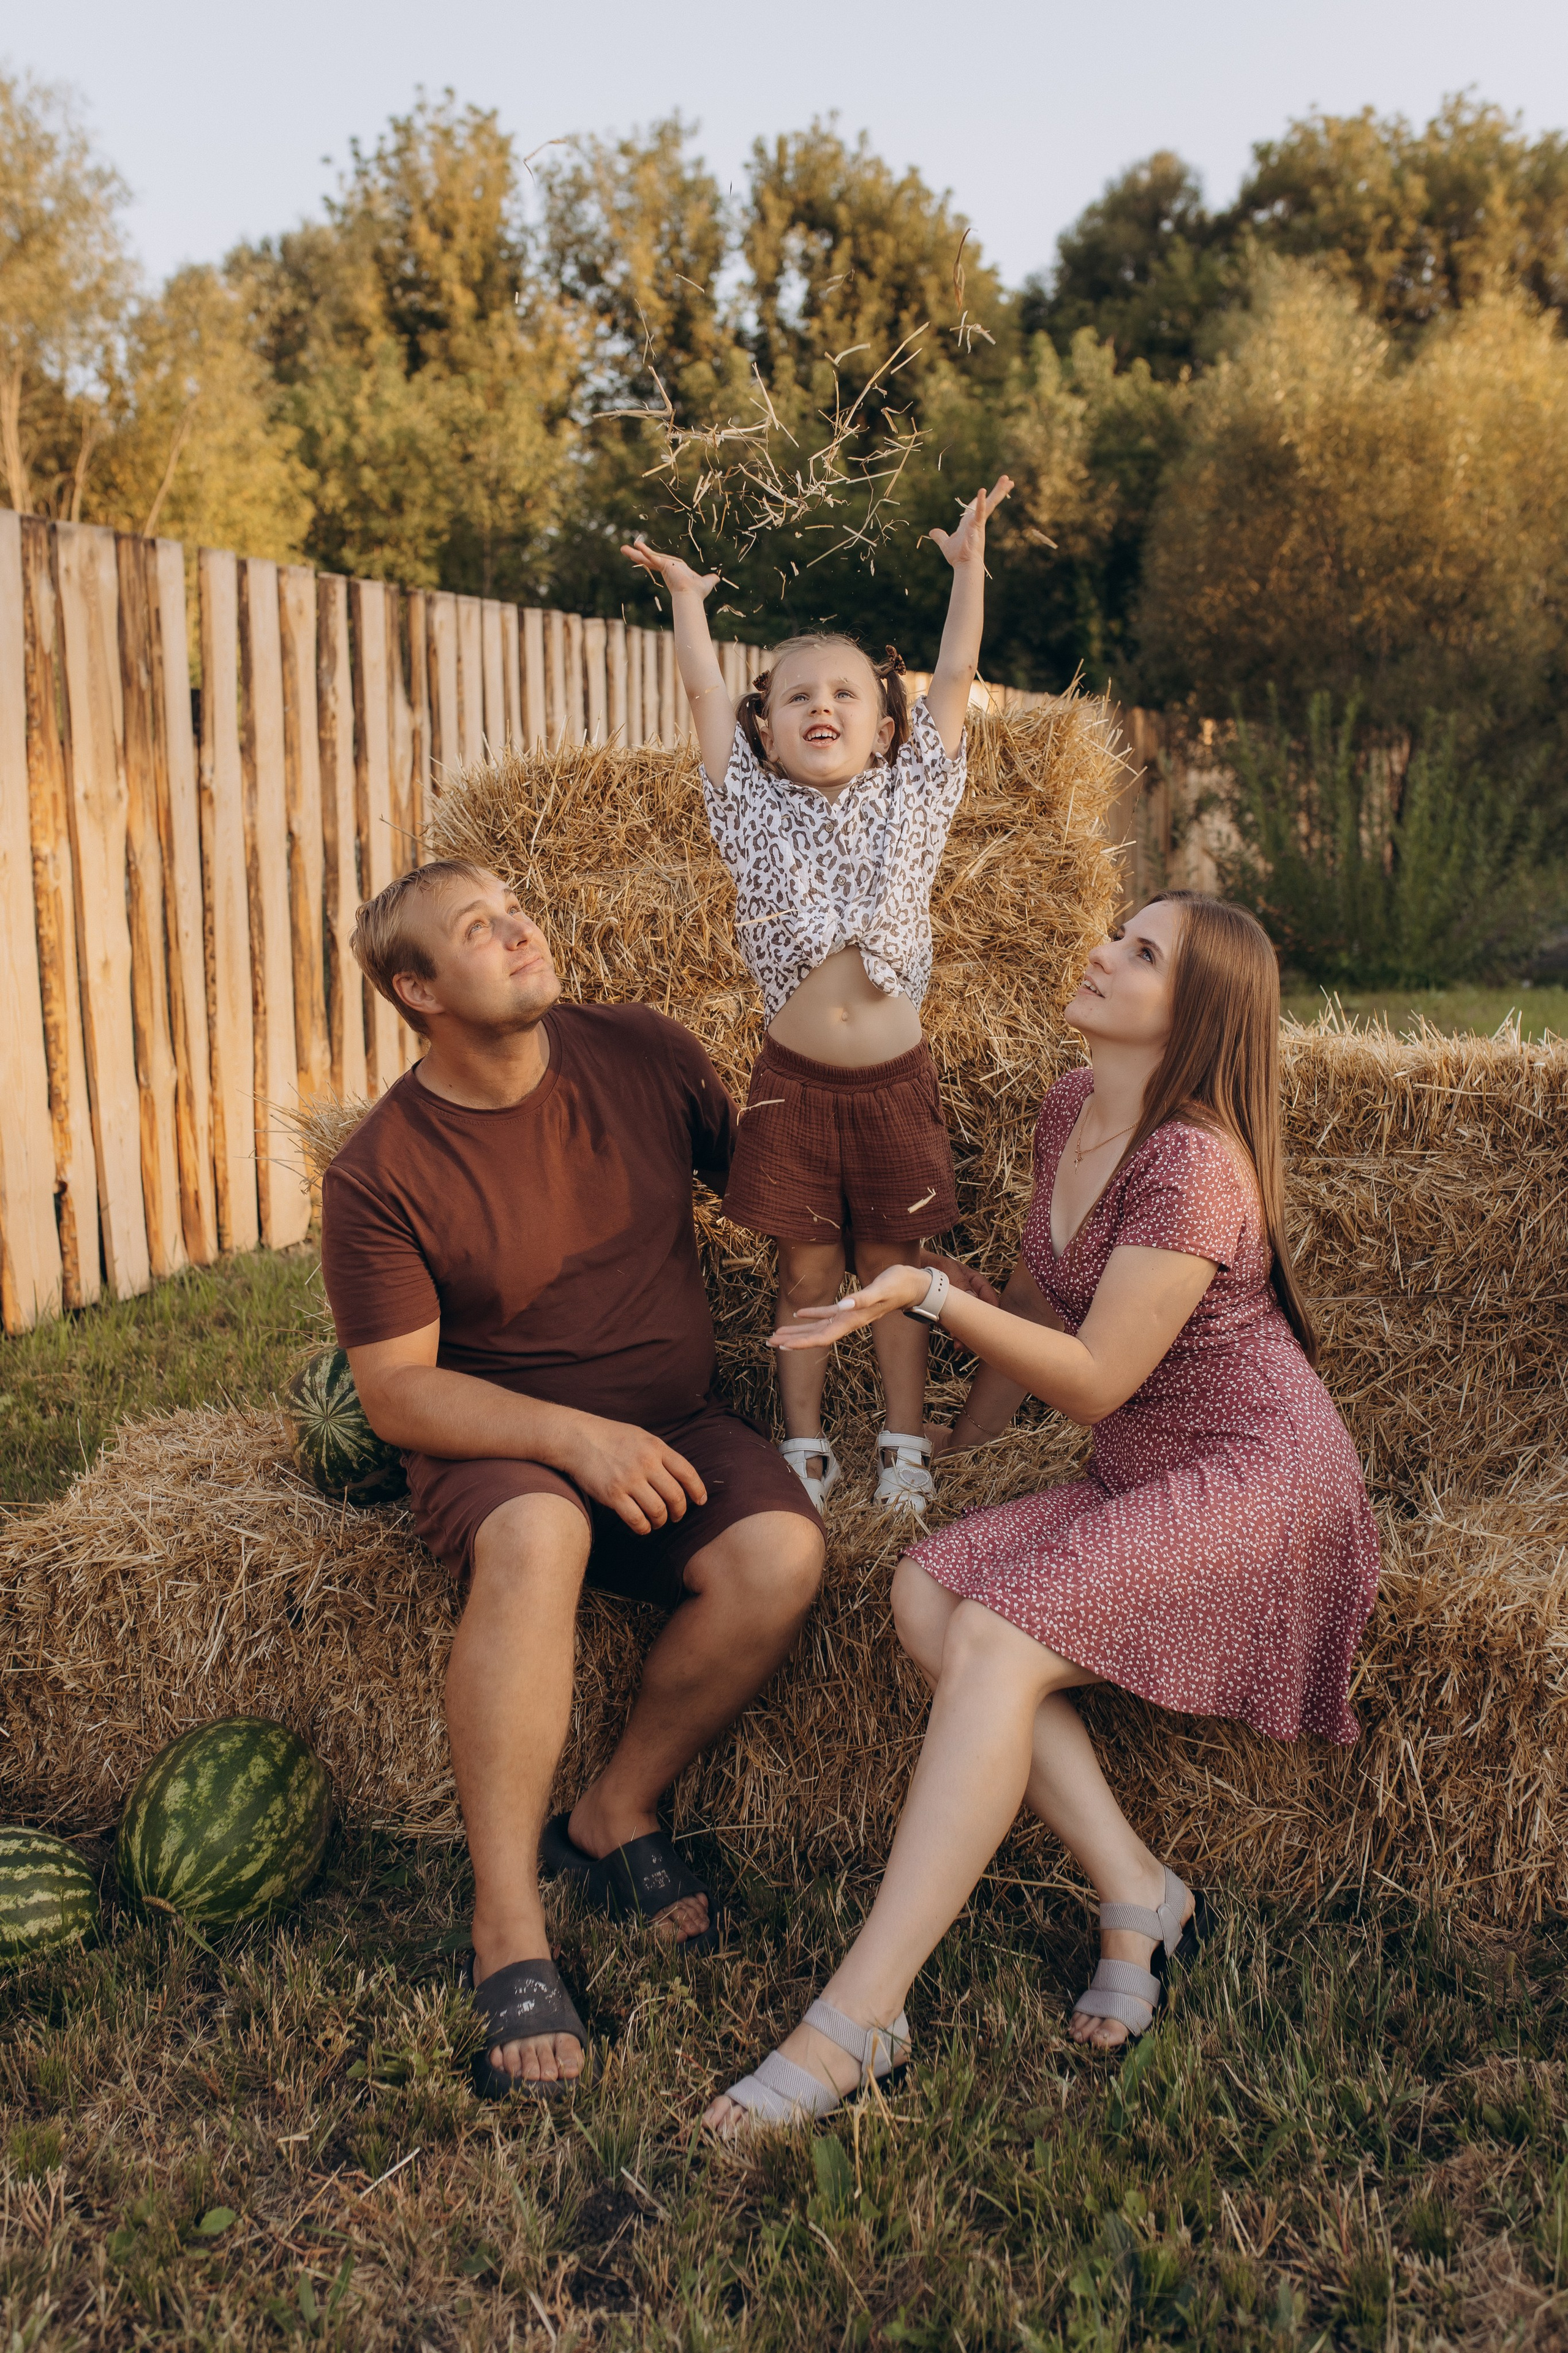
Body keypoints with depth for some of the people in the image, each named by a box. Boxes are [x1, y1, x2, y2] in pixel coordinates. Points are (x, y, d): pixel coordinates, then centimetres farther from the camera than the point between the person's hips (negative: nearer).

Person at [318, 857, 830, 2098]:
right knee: (534, 1536, -37)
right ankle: (509, 1931, -25)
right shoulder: (381, 1174, -12)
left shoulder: (644, 1053, -3)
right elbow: (396, 1391, -11)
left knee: (782, 1556, -26)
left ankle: (617, 1813, -2)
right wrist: (573, 1436, -25)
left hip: (676, 1425, 3)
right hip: (498, 1440, -3)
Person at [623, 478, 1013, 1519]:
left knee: (893, 1266, 9)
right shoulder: (757, 809, 5)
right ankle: (806, 1445, 19)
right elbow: (707, 695, 8)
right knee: (807, 1273, 7)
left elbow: (955, 675, 6)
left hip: (895, 1081, 0)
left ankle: (906, 1446, 20)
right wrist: (688, 598, 17)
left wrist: (970, 561, 7)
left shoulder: (911, 797, 5)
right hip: (795, 1081, 0)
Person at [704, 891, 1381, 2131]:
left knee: (992, 1644, -27)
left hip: (1256, 1482, -9)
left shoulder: (1194, 1162, -20)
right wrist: (966, 1436, 23)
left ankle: (853, 2025, -24)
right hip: (1143, 1479, 9)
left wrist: (928, 1294, -27)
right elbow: (1042, 1298, 20)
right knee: (928, 1590, -13)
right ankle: (1137, 1891, -10)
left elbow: (1095, 1378, -20)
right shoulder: (1072, 1109, 8)